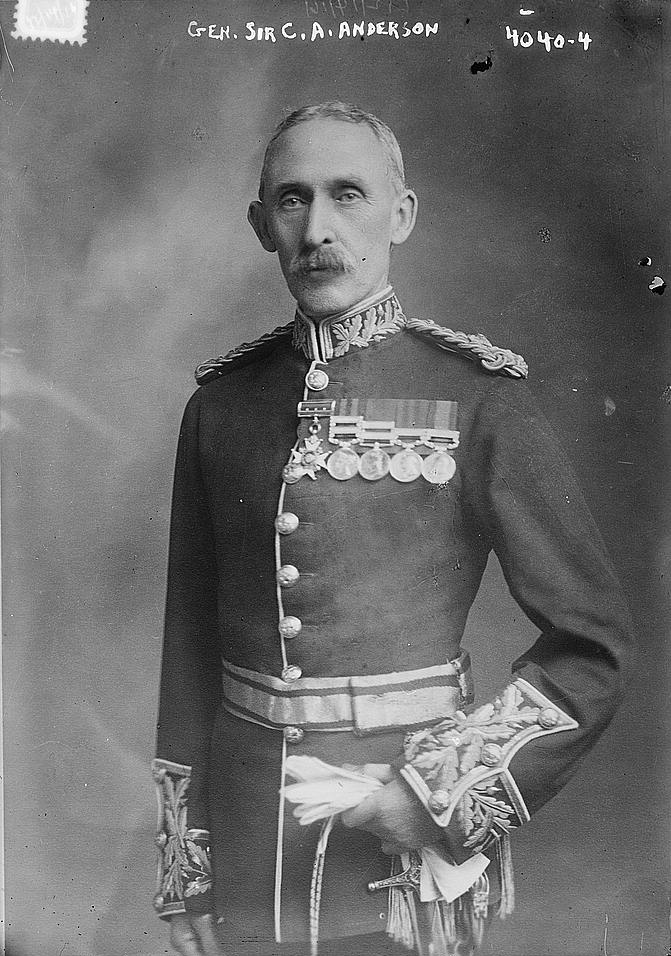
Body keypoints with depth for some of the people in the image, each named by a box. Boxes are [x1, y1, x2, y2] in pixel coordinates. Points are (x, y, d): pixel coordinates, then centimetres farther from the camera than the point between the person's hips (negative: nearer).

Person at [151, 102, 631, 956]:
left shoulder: (477, 397, -11)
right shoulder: (220, 403, -1)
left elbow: (591, 644, -8)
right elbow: (190, 639, 3)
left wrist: (450, 792, -17)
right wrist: (183, 872, 5)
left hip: (408, 838, -3)